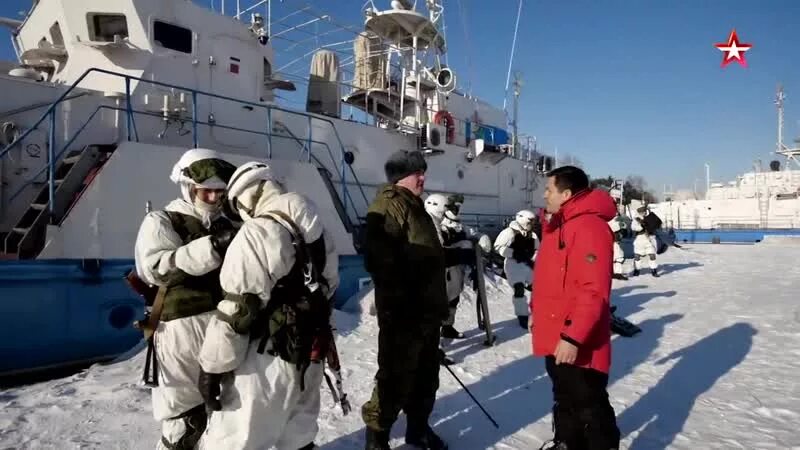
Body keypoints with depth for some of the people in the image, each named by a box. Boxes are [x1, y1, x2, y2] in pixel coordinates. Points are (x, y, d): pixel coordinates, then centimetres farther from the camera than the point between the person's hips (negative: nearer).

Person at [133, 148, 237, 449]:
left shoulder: (226, 226, 16)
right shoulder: (161, 222, 1)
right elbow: (154, 267, -18)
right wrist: (211, 248, -28)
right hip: (184, 329, -5)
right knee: (187, 419, 0)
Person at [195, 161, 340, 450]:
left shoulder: (257, 233, -16)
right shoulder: (317, 231, 8)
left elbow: (237, 308, -18)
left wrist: (212, 366, -10)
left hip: (267, 361, -8)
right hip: (310, 355, 8)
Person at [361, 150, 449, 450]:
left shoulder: (415, 207, 19)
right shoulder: (389, 206, -12)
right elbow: (380, 260, -23)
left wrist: (439, 303, 23)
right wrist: (399, 305, -23)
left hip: (427, 310, 10)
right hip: (404, 314, -9)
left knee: (426, 375, 18)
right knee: (396, 377, 0)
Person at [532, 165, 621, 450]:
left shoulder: (589, 227, -20)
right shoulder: (559, 226, 13)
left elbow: (593, 292, -26)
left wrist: (573, 337, -27)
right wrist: (539, 312, 21)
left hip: (577, 345, -10)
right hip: (556, 339, 10)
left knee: (590, 407, 5)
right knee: (565, 401, 24)